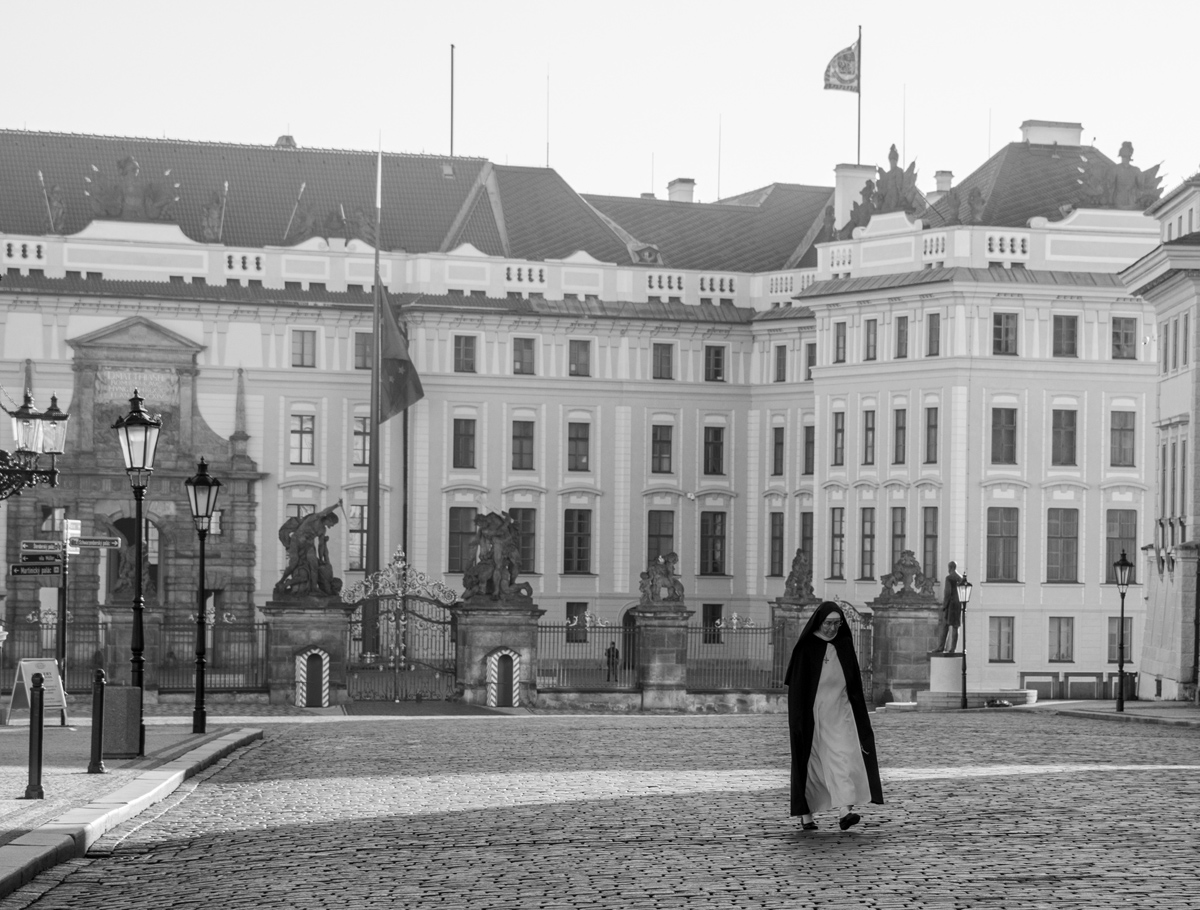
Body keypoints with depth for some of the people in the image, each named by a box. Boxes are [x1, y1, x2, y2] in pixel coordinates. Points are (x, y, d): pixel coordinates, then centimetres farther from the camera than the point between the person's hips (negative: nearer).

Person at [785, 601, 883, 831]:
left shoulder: (844, 644, 7)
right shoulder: (806, 647, -5)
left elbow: (854, 681, 13)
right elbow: (795, 684, -5)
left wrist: (858, 715, 11)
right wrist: (796, 721, -10)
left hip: (839, 712, 3)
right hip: (813, 713, -3)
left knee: (843, 758, -11)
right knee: (812, 763, 4)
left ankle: (844, 811, -20)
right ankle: (806, 814, 17)